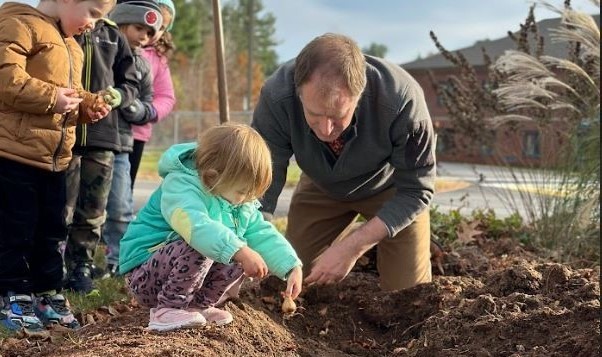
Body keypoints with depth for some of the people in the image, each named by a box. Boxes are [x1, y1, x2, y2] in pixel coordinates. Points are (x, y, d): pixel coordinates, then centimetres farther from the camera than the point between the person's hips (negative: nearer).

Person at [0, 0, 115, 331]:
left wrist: (87, 105, 7)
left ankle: (47, 296, 24)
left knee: (50, 229, 14)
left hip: (54, 157, 9)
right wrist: (52, 98, -23)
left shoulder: (70, 46, 19)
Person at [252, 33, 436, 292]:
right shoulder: (276, 97, -36)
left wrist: (352, 247, -38)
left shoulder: (403, 100, -40)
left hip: (390, 184, -2)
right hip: (321, 187, 2)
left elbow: (415, 191, -28)